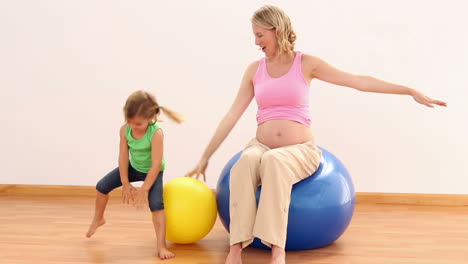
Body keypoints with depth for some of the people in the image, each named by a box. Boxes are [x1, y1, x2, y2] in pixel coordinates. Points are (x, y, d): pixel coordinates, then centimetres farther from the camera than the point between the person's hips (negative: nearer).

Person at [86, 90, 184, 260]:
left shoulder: (156, 133, -37)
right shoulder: (125, 129, -23)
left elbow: (156, 164, -33)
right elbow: (123, 157, -15)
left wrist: (144, 189, -28)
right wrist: (125, 184, -12)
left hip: (152, 171, -5)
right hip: (133, 167, 5)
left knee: (156, 203, -23)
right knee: (102, 186, 6)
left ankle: (161, 246, -18)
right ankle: (98, 219, 33)